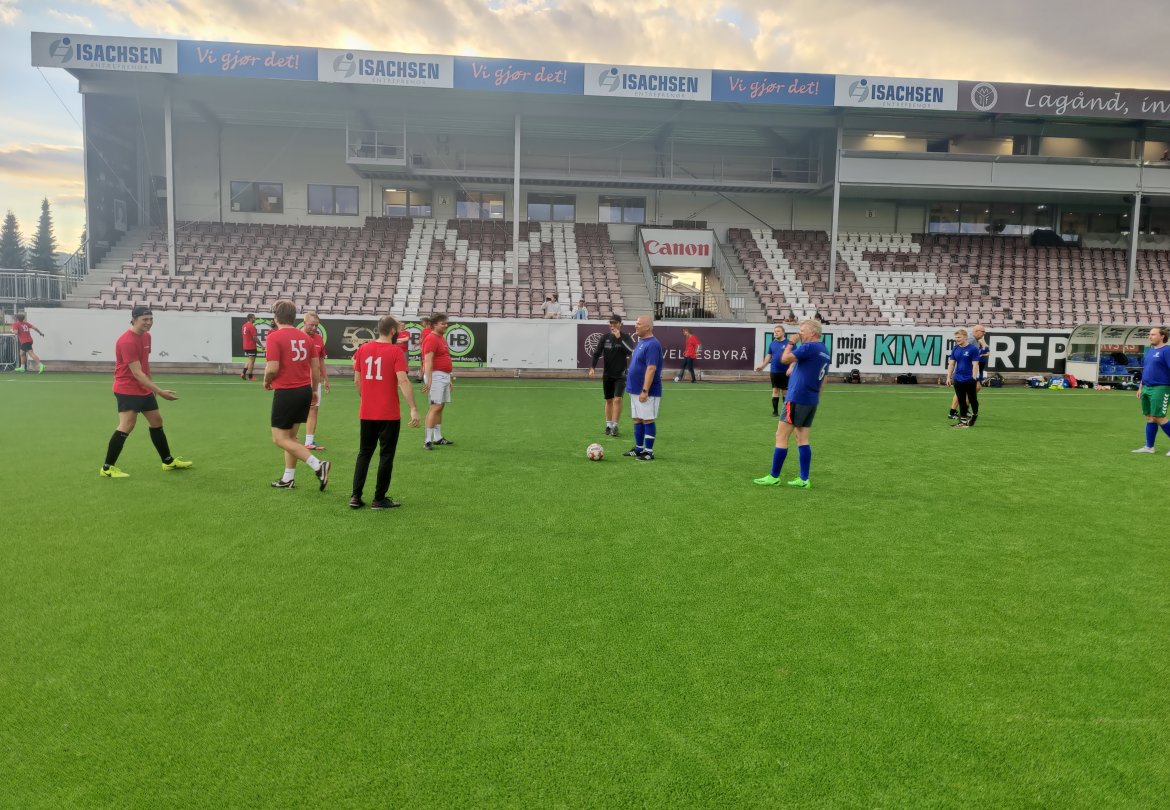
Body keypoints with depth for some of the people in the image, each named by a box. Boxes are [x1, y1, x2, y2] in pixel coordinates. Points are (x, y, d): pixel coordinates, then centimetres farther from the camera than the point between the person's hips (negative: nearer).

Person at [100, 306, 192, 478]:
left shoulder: (146, 336, 7)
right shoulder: (127, 341, -23)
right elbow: (137, 373, -27)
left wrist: (152, 386, 19)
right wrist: (160, 391, -30)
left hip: (144, 389, 10)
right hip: (127, 390, -10)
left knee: (157, 421, 14)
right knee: (127, 425, -15)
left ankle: (168, 461, 26)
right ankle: (107, 468, -6)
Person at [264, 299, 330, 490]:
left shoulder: (274, 337, -12)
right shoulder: (305, 337, 7)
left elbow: (273, 368, -19)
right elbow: (315, 368, 10)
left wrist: (266, 381, 2)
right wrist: (314, 390, 22)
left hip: (286, 392, -7)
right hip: (305, 390, 7)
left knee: (280, 439, 1)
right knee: (290, 436, 18)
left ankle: (317, 465, -12)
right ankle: (288, 479, 23)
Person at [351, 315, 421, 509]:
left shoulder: (363, 349, 4)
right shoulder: (396, 351, -9)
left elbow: (357, 380, 10)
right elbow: (403, 381, -18)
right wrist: (414, 409, -19)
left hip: (366, 413, 5)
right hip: (389, 414, -5)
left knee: (364, 453, 16)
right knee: (386, 455, 7)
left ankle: (355, 497, 14)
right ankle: (379, 499, 11)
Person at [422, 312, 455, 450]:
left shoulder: (442, 339, 17)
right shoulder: (431, 339, -13)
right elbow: (428, 361, -20)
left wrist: (449, 379, 24)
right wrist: (428, 381, -26)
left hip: (444, 376, 10)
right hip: (436, 376, -10)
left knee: (440, 407, 12)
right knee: (435, 407, -12)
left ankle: (438, 438, 19)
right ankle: (427, 440, -10)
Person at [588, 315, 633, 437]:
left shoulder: (625, 338, -3)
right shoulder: (605, 338, 2)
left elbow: (630, 351, -20)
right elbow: (597, 353, -2)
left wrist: (619, 338, -23)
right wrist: (593, 367, -16)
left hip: (620, 374, -2)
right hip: (607, 374, 3)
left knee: (617, 399, -14)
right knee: (609, 400, 9)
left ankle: (615, 425, -9)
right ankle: (608, 425, 20)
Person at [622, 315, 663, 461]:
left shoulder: (652, 344, -18)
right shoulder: (641, 342, 13)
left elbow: (651, 368, -24)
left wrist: (645, 390, -26)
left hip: (646, 392, -10)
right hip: (636, 390, 10)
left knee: (647, 420, -2)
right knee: (637, 420, 15)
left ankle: (649, 452, 5)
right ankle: (638, 448, 24)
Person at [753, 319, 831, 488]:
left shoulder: (809, 347, -14)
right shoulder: (825, 352, 15)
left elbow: (785, 359, -16)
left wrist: (790, 343, -1)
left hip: (797, 399, -9)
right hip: (812, 401, 9)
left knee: (781, 437, -3)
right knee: (802, 439, 10)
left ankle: (774, 477, 1)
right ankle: (804, 480, 7)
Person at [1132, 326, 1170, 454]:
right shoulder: (1150, 351, 16)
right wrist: (1141, 387, 20)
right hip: (1147, 389, 8)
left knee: (1158, 418, -9)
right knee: (1149, 418, 9)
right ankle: (1149, 447, 14)